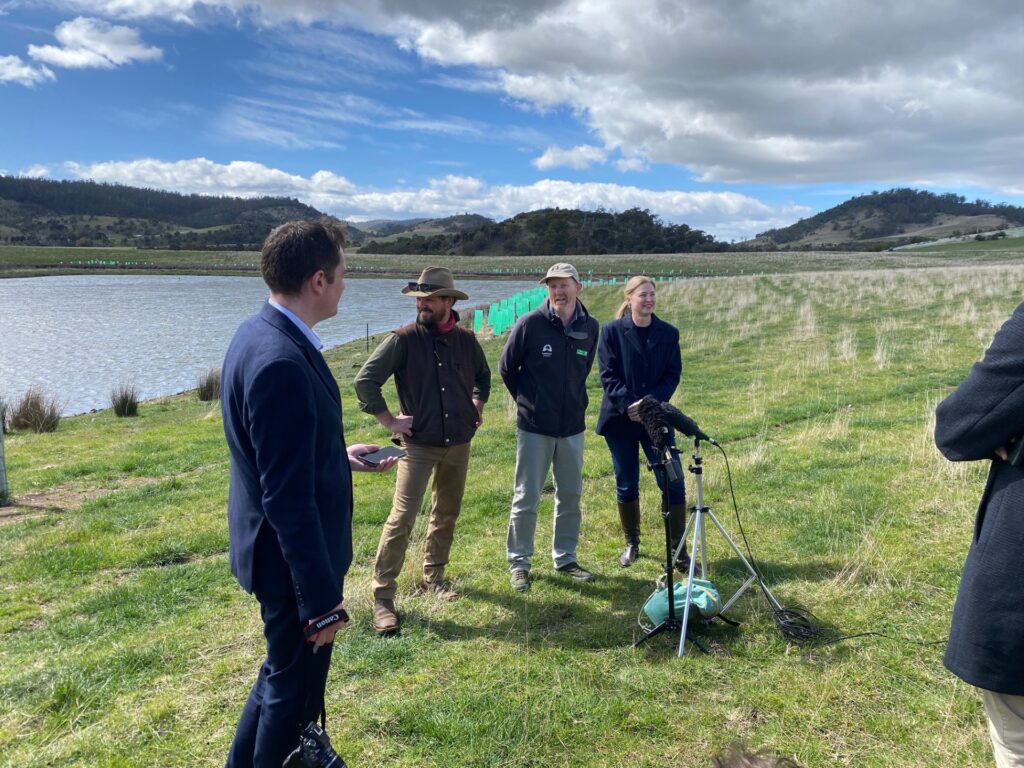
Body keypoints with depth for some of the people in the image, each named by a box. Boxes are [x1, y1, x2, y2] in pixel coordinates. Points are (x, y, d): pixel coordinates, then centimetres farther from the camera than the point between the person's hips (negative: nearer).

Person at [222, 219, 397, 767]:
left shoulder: (260, 335, 2)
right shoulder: (282, 361, -30)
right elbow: (288, 499, -29)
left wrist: (341, 456, 15)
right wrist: (321, 602, -23)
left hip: (280, 549, 10)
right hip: (294, 557, -10)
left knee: (286, 671, 28)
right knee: (295, 685, 13)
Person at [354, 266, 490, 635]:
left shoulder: (467, 340, 2)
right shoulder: (404, 339, -11)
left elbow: (483, 375, 23)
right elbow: (365, 380, -12)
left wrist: (478, 405, 11)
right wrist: (388, 420, -12)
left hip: (459, 443, 5)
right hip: (419, 445, -5)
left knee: (447, 514, 15)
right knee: (402, 518, -10)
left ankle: (433, 577, 33)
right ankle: (383, 596, 0)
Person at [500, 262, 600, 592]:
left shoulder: (590, 327, -1)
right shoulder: (529, 324, -12)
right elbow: (507, 369, 1)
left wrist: (573, 402, 13)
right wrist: (527, 401, 8)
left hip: (573, 426, 4)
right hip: (534, 427, -4)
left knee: (570, 496, 13)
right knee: (526, 499, 4)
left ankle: (565, 557, 29)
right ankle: (518, 562, 19)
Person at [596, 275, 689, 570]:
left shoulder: (668, 333, 4)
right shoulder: (612, 331, -2)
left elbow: (673, 375, 0)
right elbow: (608, 375, -6)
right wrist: (629, 405, -19)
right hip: (620, 420, -1)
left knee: (673, 484, -3)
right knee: (626, 486, 9)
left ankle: (679, 551, 8)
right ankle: (631, 544, 27)